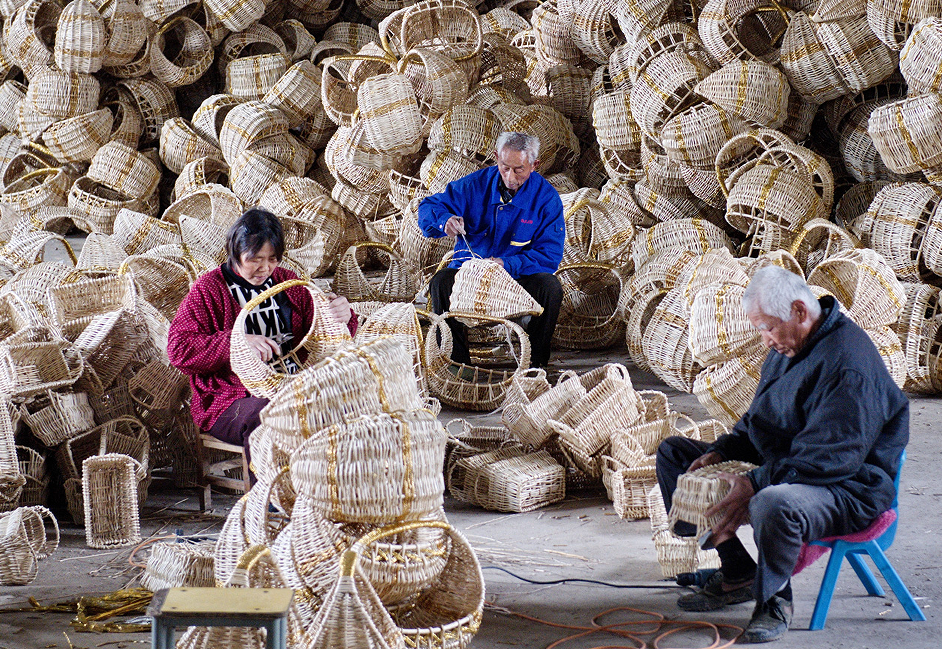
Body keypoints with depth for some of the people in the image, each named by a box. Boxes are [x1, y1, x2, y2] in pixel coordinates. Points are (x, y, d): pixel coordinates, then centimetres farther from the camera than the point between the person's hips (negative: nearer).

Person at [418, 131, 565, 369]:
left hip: (519, 277, -1)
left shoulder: (546, 197, -7)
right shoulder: (476, 184, -3)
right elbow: (428, 207, 2)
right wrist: (444, 221, -24)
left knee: (550, 287, -31)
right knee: (442, 281, -29)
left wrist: (507, 265, -27)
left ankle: (535, 362, -13)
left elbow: (550, 255, -11)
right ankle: (457, 361, -18)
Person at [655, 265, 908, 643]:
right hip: (777, 470, 10)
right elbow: (756, 422, 20)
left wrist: (755, 484, -34)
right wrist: (721, 452, 0)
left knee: (774, 504, -44)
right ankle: (736, 573, 9)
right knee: (672, 453, 11)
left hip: (848, 488, -10)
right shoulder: (786, 350, 8)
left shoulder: (849, 363, -24)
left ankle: (774, 599, -12)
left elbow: (830, 458, -31)